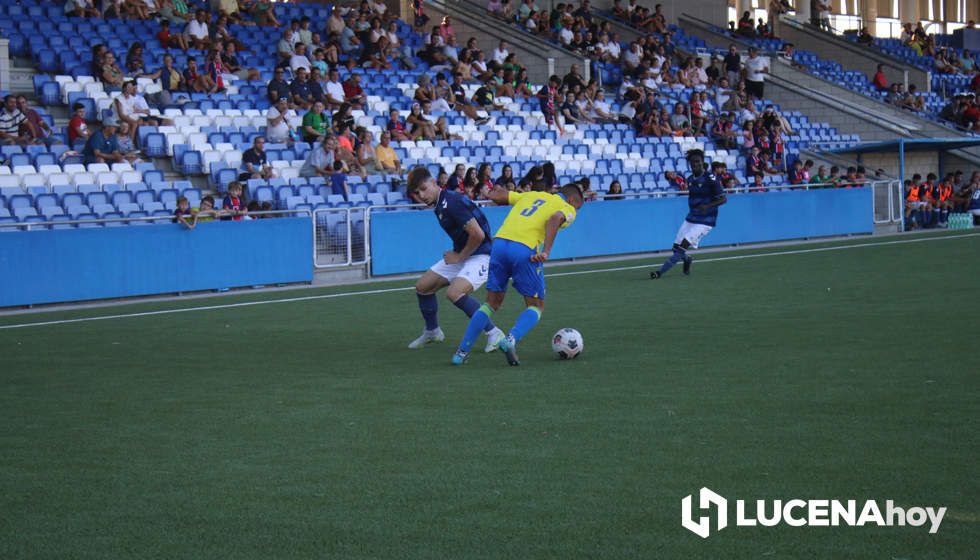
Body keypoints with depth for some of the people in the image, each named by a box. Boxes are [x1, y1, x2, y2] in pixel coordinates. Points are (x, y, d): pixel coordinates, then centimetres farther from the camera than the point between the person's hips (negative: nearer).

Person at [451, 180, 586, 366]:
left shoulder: (531, 195, 30)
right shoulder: (567, 209, 14)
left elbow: (494, 195, 24)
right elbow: (555, 219, -10)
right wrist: (546, 251, -19)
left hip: (500, 242, 5)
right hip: (525, 250, -5)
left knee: (492, 303, 17)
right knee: (536, 306, 11)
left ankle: (462, 351, 10)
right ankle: (511, 339, -15)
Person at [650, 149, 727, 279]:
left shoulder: (710, 178, -13)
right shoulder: (690, 179, 8)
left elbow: (723, 199, -15)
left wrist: (707, 206, -27)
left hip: (705, 221, -7)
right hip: (690, 219, 7)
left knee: (683, 247, -17)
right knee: (676, 247, 4)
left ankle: (660, 272, -12)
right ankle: (686, 259, 38)